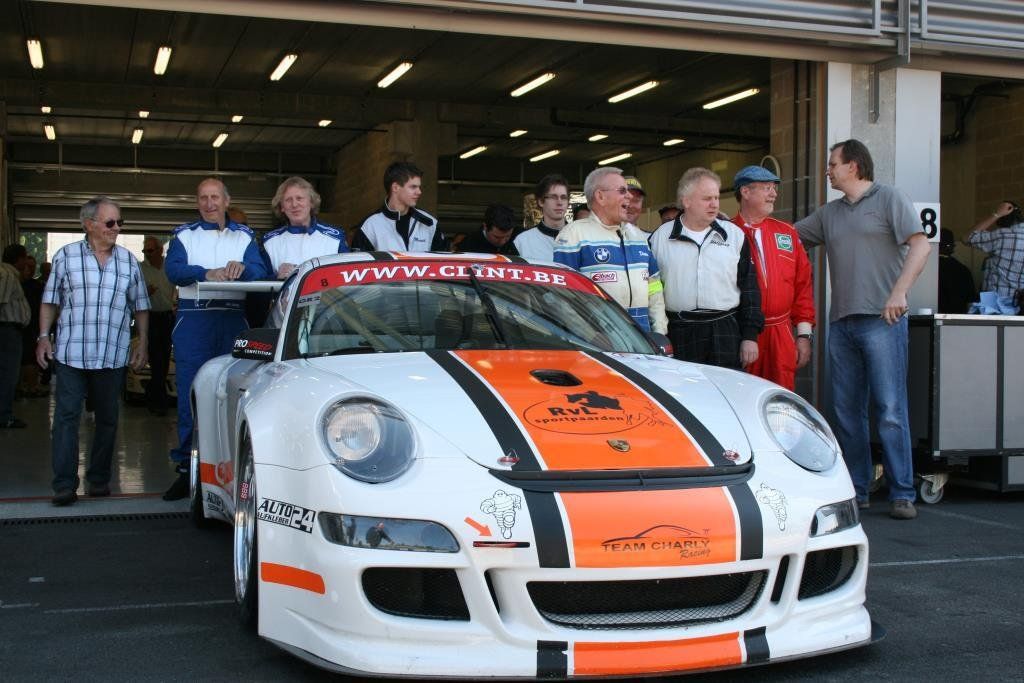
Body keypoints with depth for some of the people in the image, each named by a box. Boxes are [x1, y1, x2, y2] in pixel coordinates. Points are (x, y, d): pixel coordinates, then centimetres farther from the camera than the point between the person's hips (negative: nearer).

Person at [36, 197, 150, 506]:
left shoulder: (129, 261, 9)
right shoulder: (66, 256, 4)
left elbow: (140, 306, 13)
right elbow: (50, 301, 8)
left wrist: (142, 344, 7)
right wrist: (43, 336, 0)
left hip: (113, 356, 2)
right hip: (70, 352, -2)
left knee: (108, 419, 8)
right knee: (66, 416, -6)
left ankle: (99, 480, 19)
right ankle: (64, 485, -4)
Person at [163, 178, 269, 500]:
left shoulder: (244, 236, 16)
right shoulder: (184, 234, 14)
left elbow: (261, 271, 0)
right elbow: (173, 269, -4)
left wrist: (242, 268, -23)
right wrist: (207, 273, -21)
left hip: (234, 320, 1)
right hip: (193, 319, -1)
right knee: (190, 395, -3)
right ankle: (187, 470, 2)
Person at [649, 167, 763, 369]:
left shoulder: (735, 235, 9)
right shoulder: (660, 238, 6)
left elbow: (749, 289, 8)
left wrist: (750, 336, 1)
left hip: (726, 335, 1)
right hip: (678, 335, -1)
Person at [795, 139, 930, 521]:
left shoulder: (889, 199, 2)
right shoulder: (828, 214, 19)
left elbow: (920, 245, -8)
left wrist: (899, 292, -19)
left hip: (882, 320, -6)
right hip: (841, 323, 6)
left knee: (890, 409, -8)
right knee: (847, 410, 7)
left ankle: (902, 494, -4)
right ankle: (856, 489, 14)